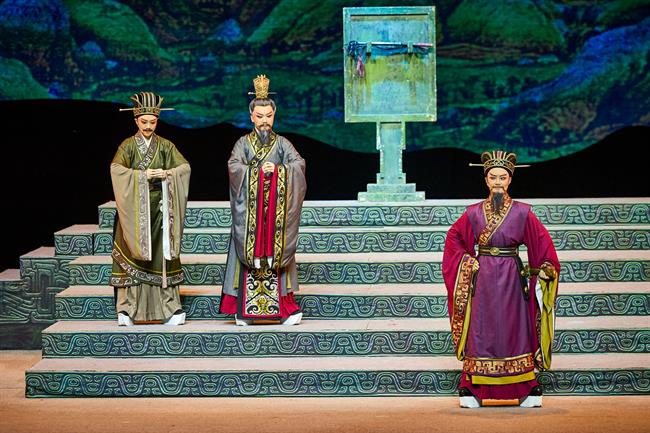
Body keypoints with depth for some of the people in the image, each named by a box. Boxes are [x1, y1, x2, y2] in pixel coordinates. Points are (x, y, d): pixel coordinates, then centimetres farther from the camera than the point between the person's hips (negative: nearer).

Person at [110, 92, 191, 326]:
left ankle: (173, 308, 2)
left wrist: (166, 173, -16)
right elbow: (116, 169, -13)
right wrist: (143, 175, -19)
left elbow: (185, 167, 0)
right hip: (134, 209, -1)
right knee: (131, 256, -5)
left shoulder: (165, 146, 9)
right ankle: (125, 310, -4)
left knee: (161, 256, 0)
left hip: (159, 208, 1)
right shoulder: (128, 146, 3)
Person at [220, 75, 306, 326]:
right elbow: (233, 166, -9)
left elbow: (299, 164, -6)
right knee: (249, 255, -4)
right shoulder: (243, 143, 8)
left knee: (275, 255, -3)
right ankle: (244, 310, -1)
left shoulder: (282, 143, 9)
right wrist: (259, 170, -19)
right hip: (249, 211, 0)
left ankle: (284, 307, -1)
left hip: (277, 211, 0)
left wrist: (277, 169, -19)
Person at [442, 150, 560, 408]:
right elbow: (454, 237, 16)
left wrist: (547, 268, -4)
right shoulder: (474, 213, 2)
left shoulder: (522, 212, -1)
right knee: (480, 331, 2)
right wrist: (466, 261, 5)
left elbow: (542, 241, 5)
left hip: (511, 279, -1)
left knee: (515, 331, 2)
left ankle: (528, 391, 9)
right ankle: (471, 391, 7)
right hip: (482, 279, 1)